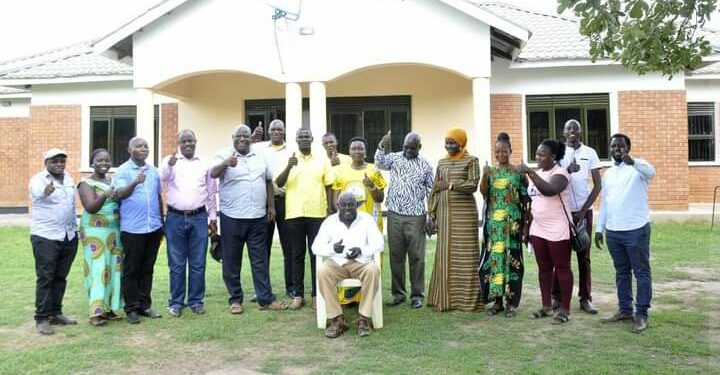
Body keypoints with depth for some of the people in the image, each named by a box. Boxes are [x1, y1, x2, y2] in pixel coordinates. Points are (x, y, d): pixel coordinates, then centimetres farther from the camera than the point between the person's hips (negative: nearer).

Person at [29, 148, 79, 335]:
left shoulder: (69, 180, 11)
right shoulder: (38, 179, -9)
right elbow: (38, 192, -34)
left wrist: (75, 228, 18)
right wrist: (45, 191, -57)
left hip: (69, 236, 6)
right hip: (46, 237, -6)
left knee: (60, 277, 11)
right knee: (45, 278, -3)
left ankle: (55, 313, 20)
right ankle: (42, 318, 3)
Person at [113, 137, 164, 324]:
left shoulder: (154, 171, 12)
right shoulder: (123, 170, -3)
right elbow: (119, 194, -18)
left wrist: (161, 222, 17)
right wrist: (135, 183, -37)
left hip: (154, 227, 5)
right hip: (132, 229, -5)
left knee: (147, 269, 11)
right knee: (131, 270, 3)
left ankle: (145, 305, 20)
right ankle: (131, 308, 11)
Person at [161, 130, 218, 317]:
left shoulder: (205, 164, 9)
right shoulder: (170, 161, 3)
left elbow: (211, 193, 13)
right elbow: (161, 177, -18)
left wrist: (213, 217, 10)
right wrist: (169, 164, -39)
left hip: (199, 218, 2)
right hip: (175, 218, -1)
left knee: (198, 263, 5)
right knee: (177, 264, 5)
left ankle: (196, 301, 15)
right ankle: (176, 302, 14)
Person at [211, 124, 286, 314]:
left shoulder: (260, 157, 9)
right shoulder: (224, 156, -4)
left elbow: (269, 181, 16)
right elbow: (213, 173, -22)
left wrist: (271, 206, 10)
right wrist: (226, 163, -42)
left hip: (258, 217, 3)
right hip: (232, 217, -3)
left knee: (260, 259, 8)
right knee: (232, 260, 6)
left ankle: (266, 299, 14)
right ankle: (235, 299, 19)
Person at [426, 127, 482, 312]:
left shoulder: (471, 161, 0)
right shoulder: (442, 162, 14)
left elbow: (473, 185, -11)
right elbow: (435, 190, 14)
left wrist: (450, 184, -16)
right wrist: (432, 213, 8)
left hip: (464, 213, -5)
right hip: (444, 212, 5)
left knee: (464, 255, -3)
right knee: (445, 254, 5)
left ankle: (467, 299, 4)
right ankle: (445, 298, 12)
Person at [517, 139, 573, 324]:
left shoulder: (560, 173, -12)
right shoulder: (537, 173, 12)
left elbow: (549, 190, -34)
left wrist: (529, 172, -35)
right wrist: (528, 225, 17)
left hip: (558, 231, -8)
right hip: (538, 230, 8)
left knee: (562, 268, 1)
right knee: (544, 268, 12)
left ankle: (564, 309, 8)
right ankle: (546, 305, 20)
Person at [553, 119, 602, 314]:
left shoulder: (589, 152, 3)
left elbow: (597, 185, 1)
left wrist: (584, 210, -7)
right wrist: (567, 171, -23)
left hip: (583, 211, 0)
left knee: (584, 255, 6)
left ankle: (585, 298, 11)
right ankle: (557, 296, 10)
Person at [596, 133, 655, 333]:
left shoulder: (638, 166, -4)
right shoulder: (608, 173, 15)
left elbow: (651, 172, -29)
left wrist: (632, 162, -49)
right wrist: (599, 228, 13)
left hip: (636, 230, -6)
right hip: (613, 232, 6)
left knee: (641, 272, 1)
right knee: (621, 272, 13)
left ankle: (641, 314, 6)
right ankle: (625, 309, 22)